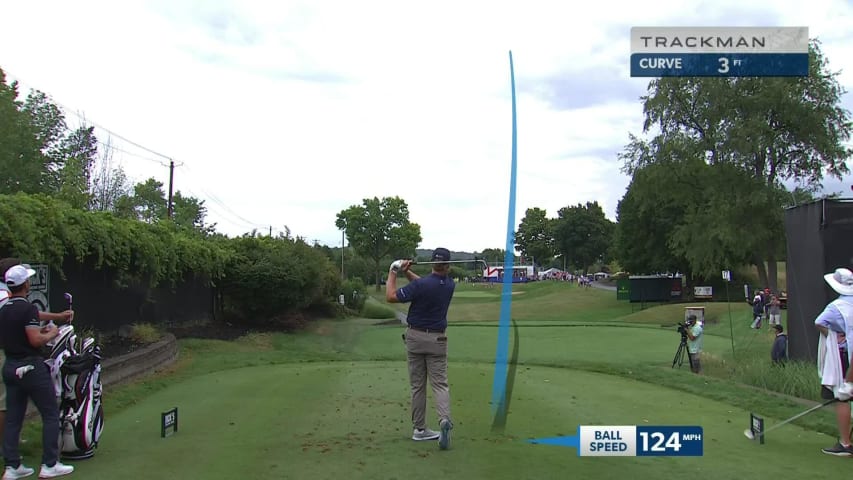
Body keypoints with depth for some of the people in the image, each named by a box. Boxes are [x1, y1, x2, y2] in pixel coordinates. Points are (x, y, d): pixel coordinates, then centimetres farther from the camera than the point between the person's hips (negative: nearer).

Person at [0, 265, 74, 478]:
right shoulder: (28, 309, -16)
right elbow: (35, 340, -23)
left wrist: (40, 329, 17)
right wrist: (52, 333, -5)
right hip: (31, 368, -8)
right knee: (51, 415, 0)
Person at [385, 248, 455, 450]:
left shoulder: (420, 285, -18)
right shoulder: (450, 285, -1)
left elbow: (391, 297, -12)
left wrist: (393, 273, -2)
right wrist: (406, 272, 0)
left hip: (415, 337, -1)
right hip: (437, 340, 2)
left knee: (417, 385, 9)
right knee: (440, 384, 2)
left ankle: (419, 429, 14)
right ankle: (445, 420, -22)